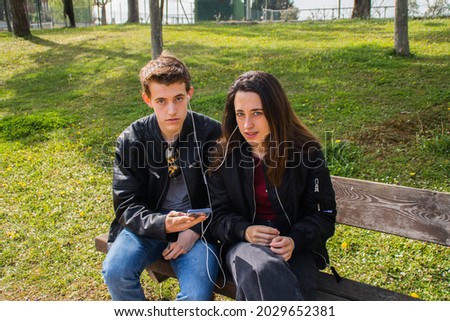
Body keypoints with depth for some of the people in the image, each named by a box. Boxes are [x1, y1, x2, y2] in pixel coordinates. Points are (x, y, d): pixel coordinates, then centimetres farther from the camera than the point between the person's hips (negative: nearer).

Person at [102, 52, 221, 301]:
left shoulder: (212, 134, -8)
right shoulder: (131, 140, -6)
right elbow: (126, 205, -7)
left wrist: (196, 231, -16)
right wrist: (163, 224, -27)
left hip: (197, 227, -1)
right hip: (148, 224, 2)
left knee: (197, 295, -26)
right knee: (115, 271, -26)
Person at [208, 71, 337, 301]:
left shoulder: (307, 152, -2)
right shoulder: (224, 155, 2)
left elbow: (324, 215, 2)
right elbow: (217, 215, 5)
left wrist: (295, 240, -18)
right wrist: (244, 230, -16)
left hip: (297, 248, -1)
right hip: (243, 245, 1)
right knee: (263, 267, -36)